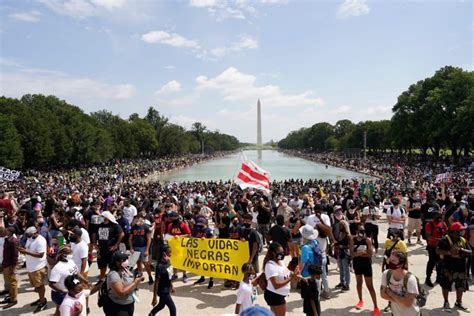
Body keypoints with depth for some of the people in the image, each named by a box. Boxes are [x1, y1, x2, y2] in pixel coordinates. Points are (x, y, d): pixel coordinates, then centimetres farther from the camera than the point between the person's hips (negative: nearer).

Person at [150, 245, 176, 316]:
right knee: (173, 308, 0)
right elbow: (156, 283, -22)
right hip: (163, 291, -8)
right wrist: (154, 298, -17)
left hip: (167, 289, 8)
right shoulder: (160, 266, -28)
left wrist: (171, 286, 19)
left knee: (162, 305, 28)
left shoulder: (167, 261, -4)